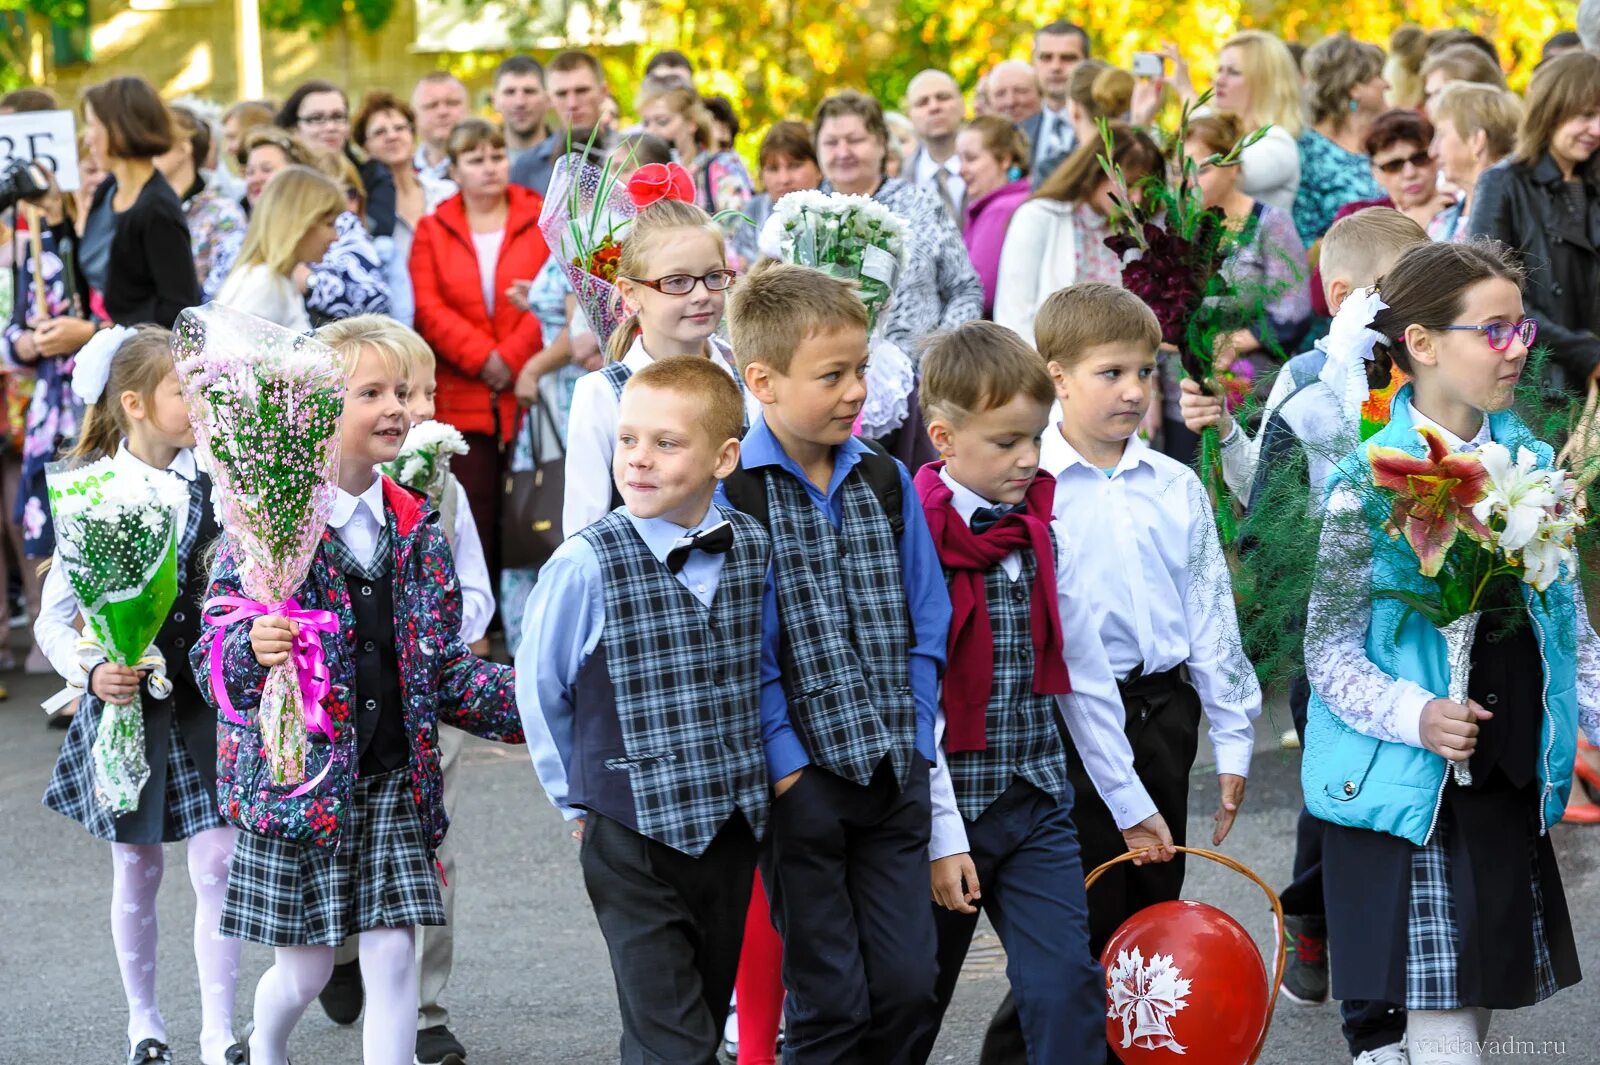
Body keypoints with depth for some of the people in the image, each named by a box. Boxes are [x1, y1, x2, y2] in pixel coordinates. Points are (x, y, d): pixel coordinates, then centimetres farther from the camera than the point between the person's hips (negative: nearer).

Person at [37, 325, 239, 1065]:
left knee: (218, 861, -5)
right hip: (128, 700, -1)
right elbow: (53, 619, -4)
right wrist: (90, 673, -20)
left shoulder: (216, 485, -3)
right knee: (137, 870, 11)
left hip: (208, 697, 1)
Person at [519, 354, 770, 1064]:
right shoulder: (587, 565, -12)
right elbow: (539, 691, 1)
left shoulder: (753, 549, 0)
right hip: (634, 838, -5)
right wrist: (578, 799, 6)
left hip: (733, 828, 5)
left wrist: (740, 774, 14)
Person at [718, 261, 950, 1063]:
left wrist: (914, 738, 2)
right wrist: (786, 761, -15)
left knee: (906, 987, 5)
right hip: (803, 777, -5)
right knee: (829, 1001, 0)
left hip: (896, 775, 5)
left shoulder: (885, 480, 8)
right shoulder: (732, 493, -9)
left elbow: (926, 622, 11)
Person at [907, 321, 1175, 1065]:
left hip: (1038, 802, 5)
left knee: (1068, 988, -5)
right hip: (944, 808, -4)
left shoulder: (1043, 537, 5)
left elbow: (1084, 676, 11)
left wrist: (1129, 801, 13)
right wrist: (941, 835, -17)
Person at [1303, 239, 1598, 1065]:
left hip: (1512, 788, 6)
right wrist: (1417, 717, -25)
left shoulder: (1528, 463, 6)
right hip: (1411, 793, -6)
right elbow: (1330, 653, -10)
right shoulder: (1371, 484, -11)